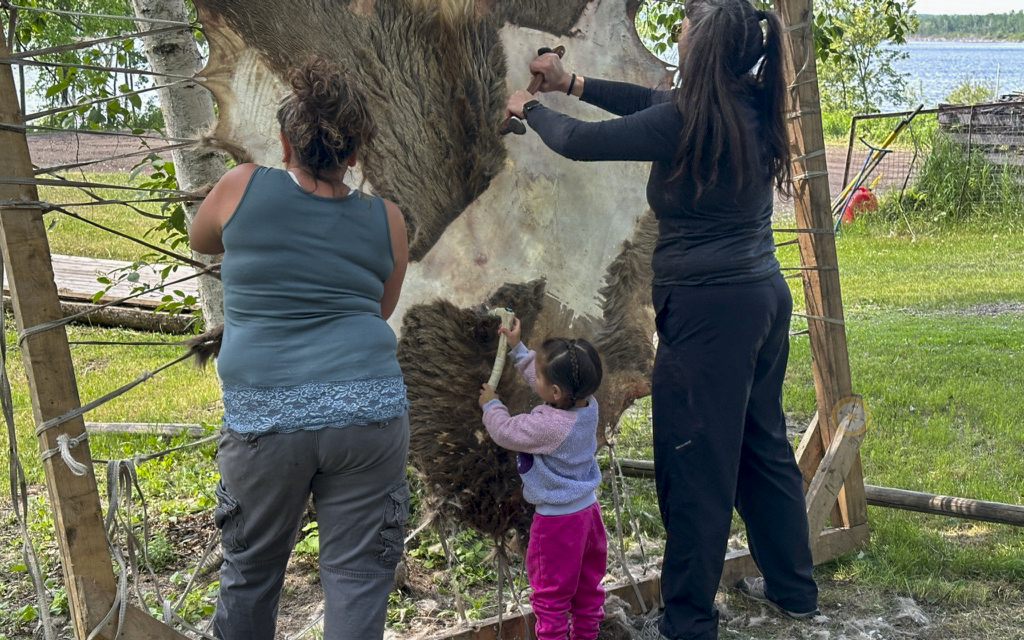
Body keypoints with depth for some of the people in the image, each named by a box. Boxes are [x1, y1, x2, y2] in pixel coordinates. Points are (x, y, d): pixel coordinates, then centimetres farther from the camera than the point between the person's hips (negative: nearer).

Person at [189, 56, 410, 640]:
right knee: (357, 573, 5)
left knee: (252, 570, 18)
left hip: (265, 416, 0)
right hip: (367, 410, 0)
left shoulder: (242, 189, 0)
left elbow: (202, 240, 22)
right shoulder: (385, 220, 6)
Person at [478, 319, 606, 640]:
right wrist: (518, 348, 15)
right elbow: (542, 376, 9)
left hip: (557, 520, -8)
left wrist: (491, 405, 3)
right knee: (588, 585, 21)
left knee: (551, 594, 7)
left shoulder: (548, 425, -31)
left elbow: (506, 432, -16)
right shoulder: (588, 405, -8)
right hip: (588, 509, 8)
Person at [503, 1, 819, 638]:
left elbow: (580, 143, -10)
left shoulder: (687, 120, -19)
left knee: (696, 464, 2)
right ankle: (793, 587, 35)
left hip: (710, 306, -9)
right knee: (763, 443, 21)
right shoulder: (753, 106, 4)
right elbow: (654, 102, 17)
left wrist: (531, 108, 9)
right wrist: (573, 83, 20)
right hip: (766, 293, 9)